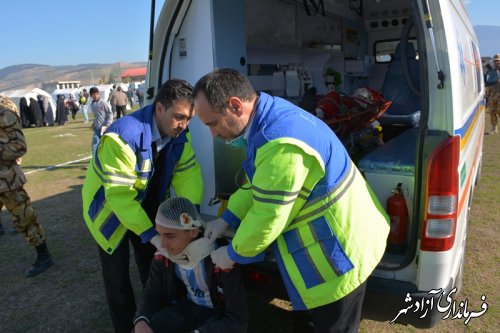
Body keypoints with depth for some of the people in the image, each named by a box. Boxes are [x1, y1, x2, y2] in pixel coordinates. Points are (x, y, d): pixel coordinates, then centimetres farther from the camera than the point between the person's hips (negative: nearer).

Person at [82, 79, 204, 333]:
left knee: (154, 267, 16)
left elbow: (187, 175, -14)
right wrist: (151, 234, -36)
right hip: (112, 207, -5)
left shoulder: (181, 136, -16)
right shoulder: (121, 137, -35)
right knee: (118, 276, 6)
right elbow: (120, 195, -35)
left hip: (149, 205, 5)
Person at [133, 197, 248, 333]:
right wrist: (141, 322, -23)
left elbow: (239, 319, -27)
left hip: (219, 314, -4)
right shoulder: (163, 254, -15)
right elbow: (152, 293, -2)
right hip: (188, 305, 5)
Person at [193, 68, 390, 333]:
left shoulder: (280, 143, -34)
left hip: (341, 246, -9)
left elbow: (268, 217, -26)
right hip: (332, 236, 9)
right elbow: (257, 184, 11)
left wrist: (233, 254, -9)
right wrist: (226, 220, 8)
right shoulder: (271, 115, 0)